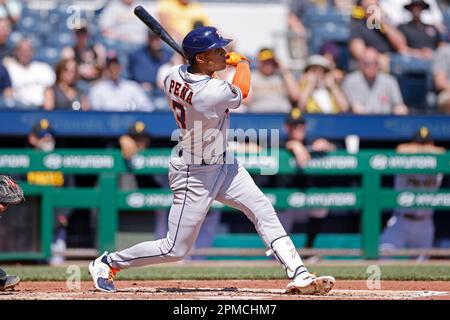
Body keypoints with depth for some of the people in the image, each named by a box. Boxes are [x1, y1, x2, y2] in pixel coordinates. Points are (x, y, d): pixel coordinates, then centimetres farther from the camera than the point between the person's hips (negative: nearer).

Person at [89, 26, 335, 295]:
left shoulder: (174, 76, -10)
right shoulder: (213, 93, -33)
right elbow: (242, 92, -9)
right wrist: (242, 62, 7)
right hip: (195, 175, -9)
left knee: (263, 209, 2)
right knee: (176, 249, 2)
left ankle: (299, 275, 2)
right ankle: (108, 263, 19)